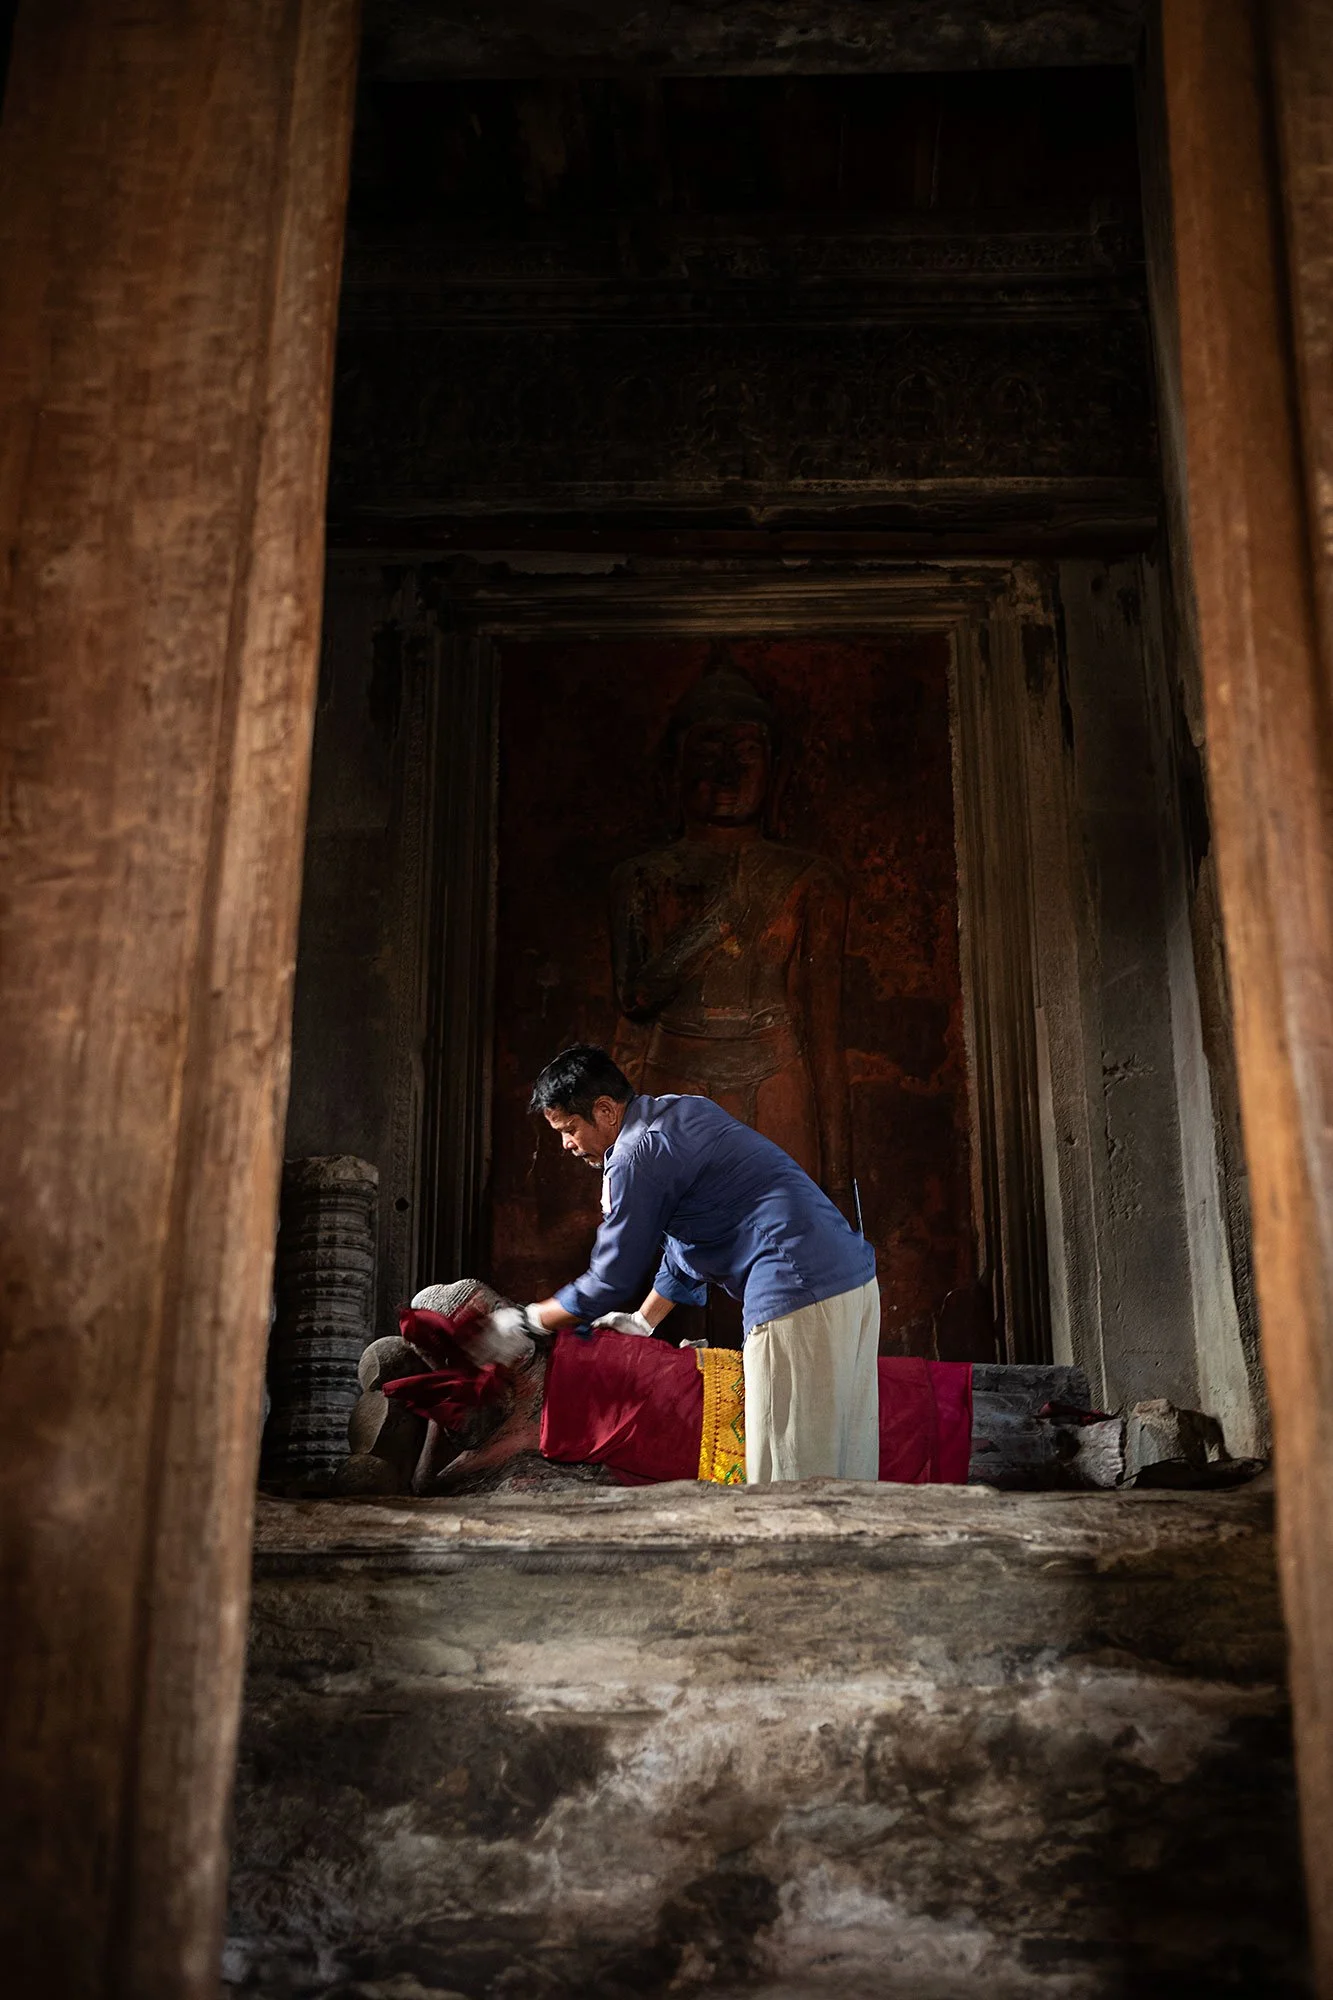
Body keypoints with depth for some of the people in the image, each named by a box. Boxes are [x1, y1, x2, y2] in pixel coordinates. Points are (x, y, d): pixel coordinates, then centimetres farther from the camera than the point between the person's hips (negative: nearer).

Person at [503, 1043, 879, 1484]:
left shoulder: (636, 1157, -9)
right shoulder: (683, 1110, 21)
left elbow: (607, 1286, -2)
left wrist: (526, 1320, 12)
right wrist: (643, 1322, 34)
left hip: (798, 1297, -10)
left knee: (789, 1480, -6)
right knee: (845, 1475, 10)